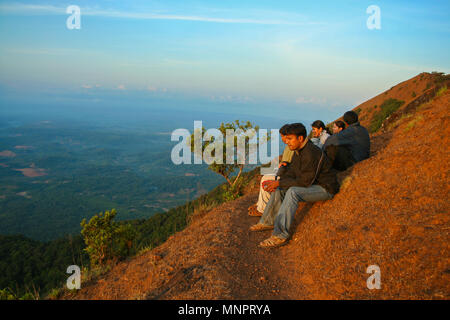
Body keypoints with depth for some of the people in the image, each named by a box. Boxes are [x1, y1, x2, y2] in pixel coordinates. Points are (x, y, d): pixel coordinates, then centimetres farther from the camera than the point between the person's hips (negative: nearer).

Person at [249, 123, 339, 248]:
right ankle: (268, 222, 17)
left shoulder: (311, 153, -27)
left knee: (293, 192, -33)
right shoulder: (298, 151, 4)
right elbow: (291, 172, 9)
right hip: (311, 185, 10)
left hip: (325, 188, -10)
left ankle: (280, 235, -32)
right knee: (279, 189, 6)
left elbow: (305, 182, -28)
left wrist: (279, 182, -22)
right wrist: (277, 182, -9)